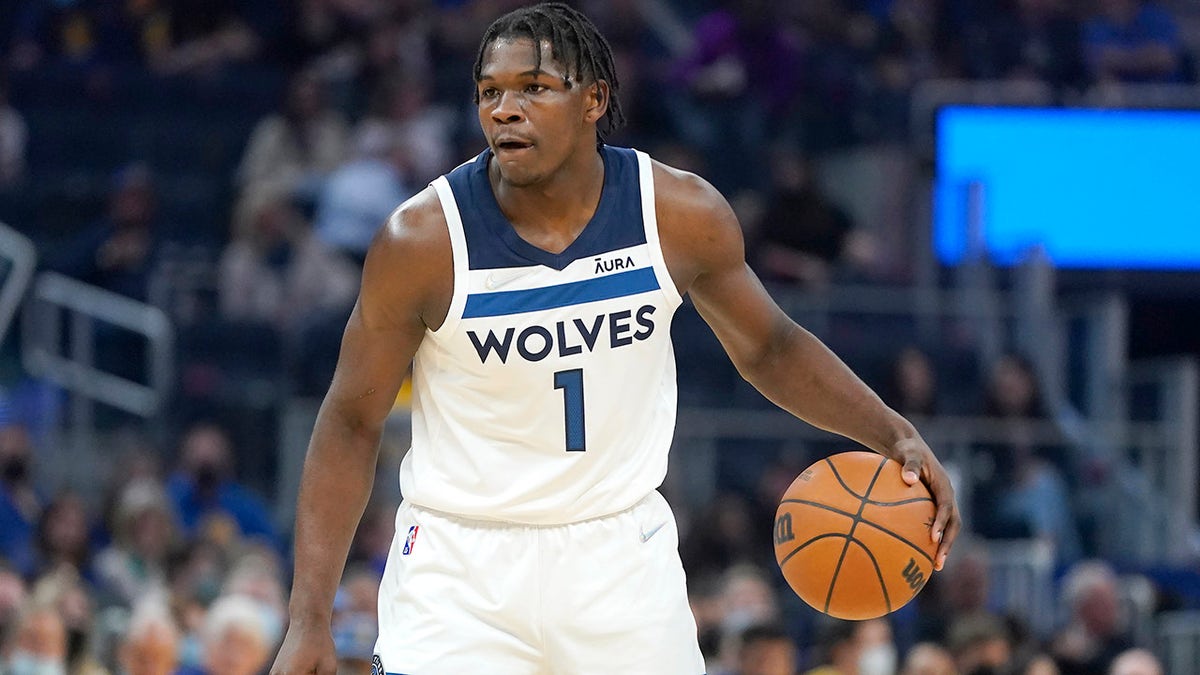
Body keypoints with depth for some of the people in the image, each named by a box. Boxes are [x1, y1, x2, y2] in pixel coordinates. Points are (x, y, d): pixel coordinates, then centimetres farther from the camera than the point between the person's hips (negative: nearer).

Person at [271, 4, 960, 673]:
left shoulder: (682, 214, -8)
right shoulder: (424, 239, -15)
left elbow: (769, 348, 11)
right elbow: (352, 424, -6)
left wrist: (895, 434, -2)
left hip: (620, 558, 2)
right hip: (460, 565, -2)